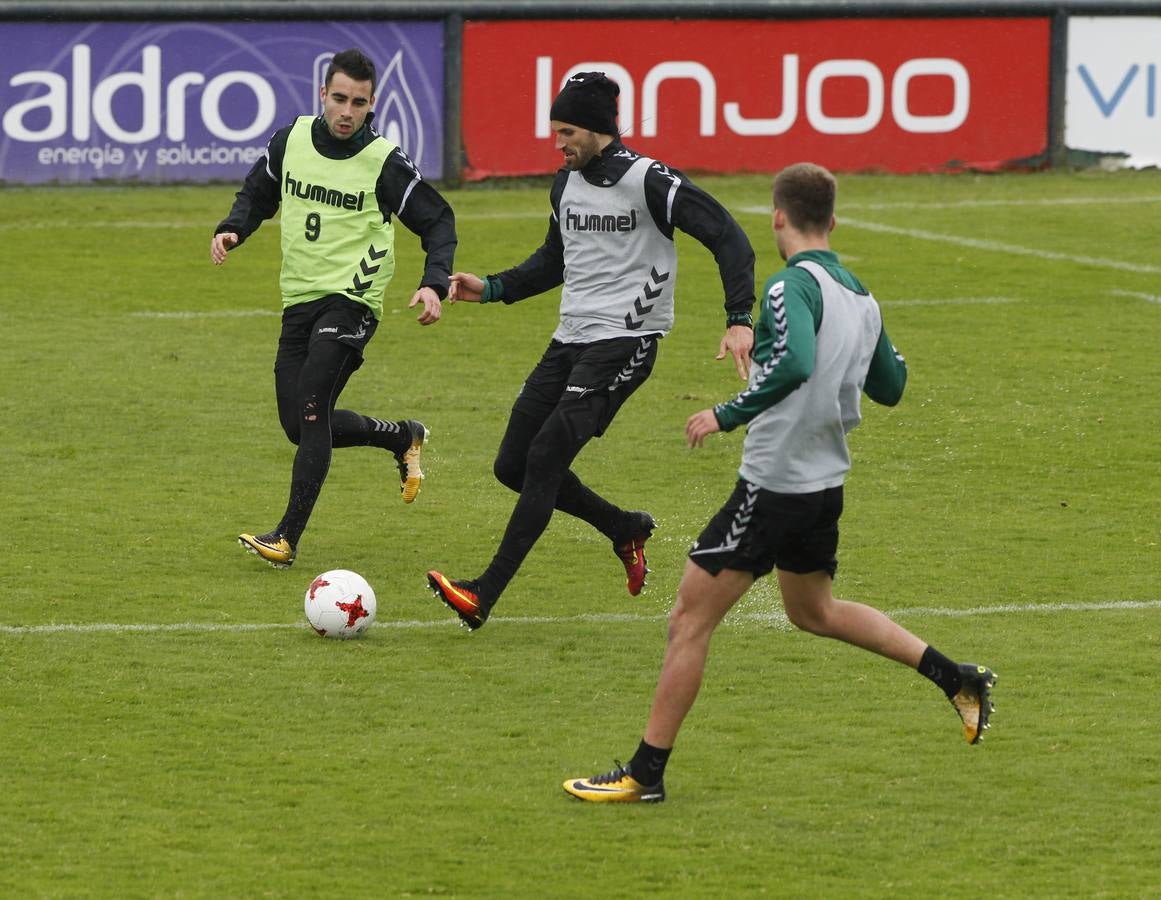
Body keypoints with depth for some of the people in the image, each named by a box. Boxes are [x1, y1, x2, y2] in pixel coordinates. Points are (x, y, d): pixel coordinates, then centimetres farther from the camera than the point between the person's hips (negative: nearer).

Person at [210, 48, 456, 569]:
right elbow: (258, 193, 19)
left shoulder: (384, 163, -9)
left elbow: (437, 221, -2)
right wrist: (232, 230, -1)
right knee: (301, 427, 7)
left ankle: (287, 537, -20)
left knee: (311, 407, -21)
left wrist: (433, 284, -17)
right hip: (299, 300, 6)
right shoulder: (292, 140, 3)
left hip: (352, 299, -6)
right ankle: (404, 438, 33)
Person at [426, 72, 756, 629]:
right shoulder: (567, 183, 11)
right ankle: (626, 530, 26)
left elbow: (727, 238, -13)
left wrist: (740, 320, -23)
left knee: (544, 459, -17)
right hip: (571, 339, 9)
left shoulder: (650, 182, -13)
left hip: (624, 343, -9)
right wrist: (491, 289, 13)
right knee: (513, 467, 6)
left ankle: (483, 598, -18)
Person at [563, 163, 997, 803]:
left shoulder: (793, 285, -18)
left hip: (774, 483, -9)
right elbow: (890, 387, 18)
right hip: (826, 481, 9)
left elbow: (794, 362, -36)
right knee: (815, 612, 30)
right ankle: (955, 677, 25)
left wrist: (728, 414, -29)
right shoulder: (860, 295, 8)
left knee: (689, 621, -1)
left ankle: (645, 774, 2)